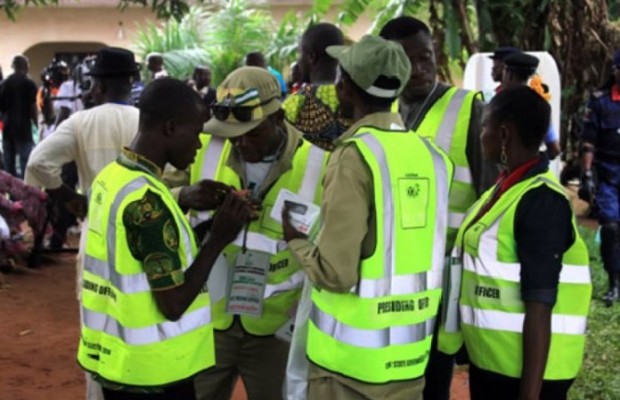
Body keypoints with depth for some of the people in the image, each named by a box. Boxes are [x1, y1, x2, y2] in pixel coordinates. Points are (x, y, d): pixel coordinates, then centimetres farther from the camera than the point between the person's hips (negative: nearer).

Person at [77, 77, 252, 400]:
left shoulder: (110, 178, 4)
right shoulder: (147, 200, -23)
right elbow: (174, 304, -22)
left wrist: (182, 204, 8)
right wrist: (219, 238, -14)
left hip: (116, 358, 9)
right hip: (151, 370, -8)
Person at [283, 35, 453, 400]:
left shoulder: (354, 157, -16)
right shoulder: (432, 155, 1)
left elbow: (335, 272, -19)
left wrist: (296, 240, 0)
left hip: (352, 354, -5)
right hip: (410, 351, 6)